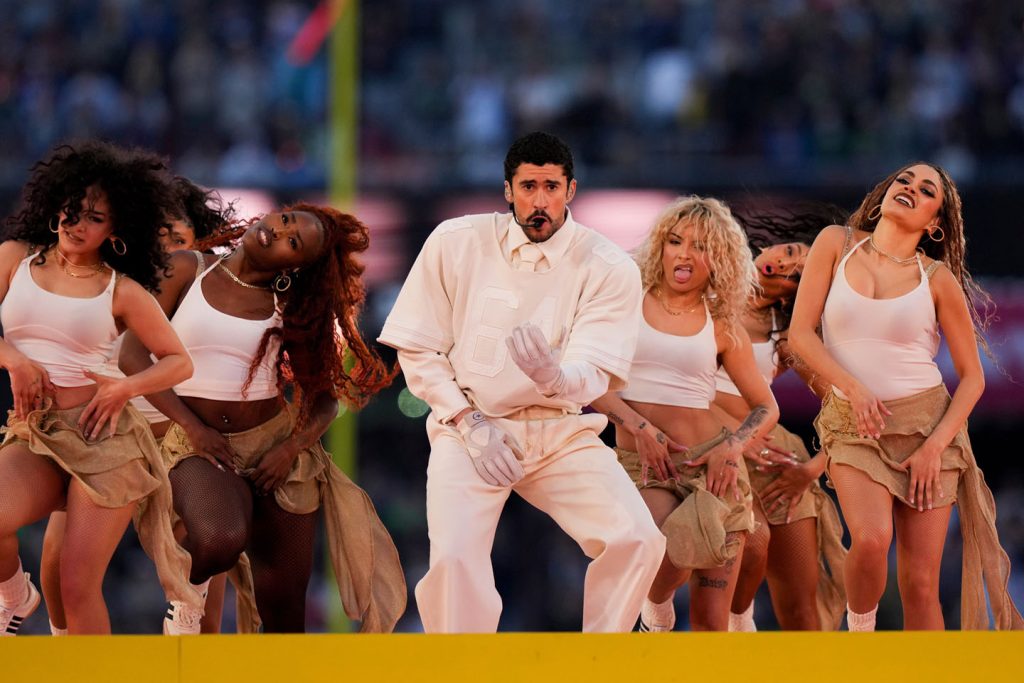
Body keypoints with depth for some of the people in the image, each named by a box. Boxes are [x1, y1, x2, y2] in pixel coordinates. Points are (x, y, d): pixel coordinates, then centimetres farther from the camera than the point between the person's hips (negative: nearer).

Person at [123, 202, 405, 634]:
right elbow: (133, 354, -5)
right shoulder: (187, 270, 0)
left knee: (283, 604, -2)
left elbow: (323, 398, 6)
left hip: (274, 442, 2)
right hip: (198, 442, -2)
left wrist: (291, 448, -12)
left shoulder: (290, 308, 5)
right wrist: (192, 426, -12)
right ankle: (188, 591, 0)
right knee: (219, 540, -33)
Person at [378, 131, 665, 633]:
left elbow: (594, 377, -11)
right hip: (471, 426, -1)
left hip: (561, 432, 1)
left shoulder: (608, 268, -4)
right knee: (455, 558, -28)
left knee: (637, 541, -21)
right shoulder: (455, 244, -2)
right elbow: (416, 350, 3)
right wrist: (469, 422, -9)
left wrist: (553, 375, -35)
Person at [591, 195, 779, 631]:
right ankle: (656, 606, 4)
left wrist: (733, 447, -7)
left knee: (710, 621, -3)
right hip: (643, 464, -2)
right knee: (676, 554, -31)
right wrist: (638, 426, -17)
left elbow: (766, 407, 12)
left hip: (710, 464, 2)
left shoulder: (722, 325, 8)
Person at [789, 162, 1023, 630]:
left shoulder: (938, 279, 1)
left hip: (928, 424, 0)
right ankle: (859, 633, 1)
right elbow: (801, 333, -1)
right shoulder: (836, 244, 3)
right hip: (854, 427, 0)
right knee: (871, 539, -26)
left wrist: (935, 446, -10)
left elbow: (972, 377, 3)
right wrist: (853, 388, -15)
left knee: (920, 584, -4)